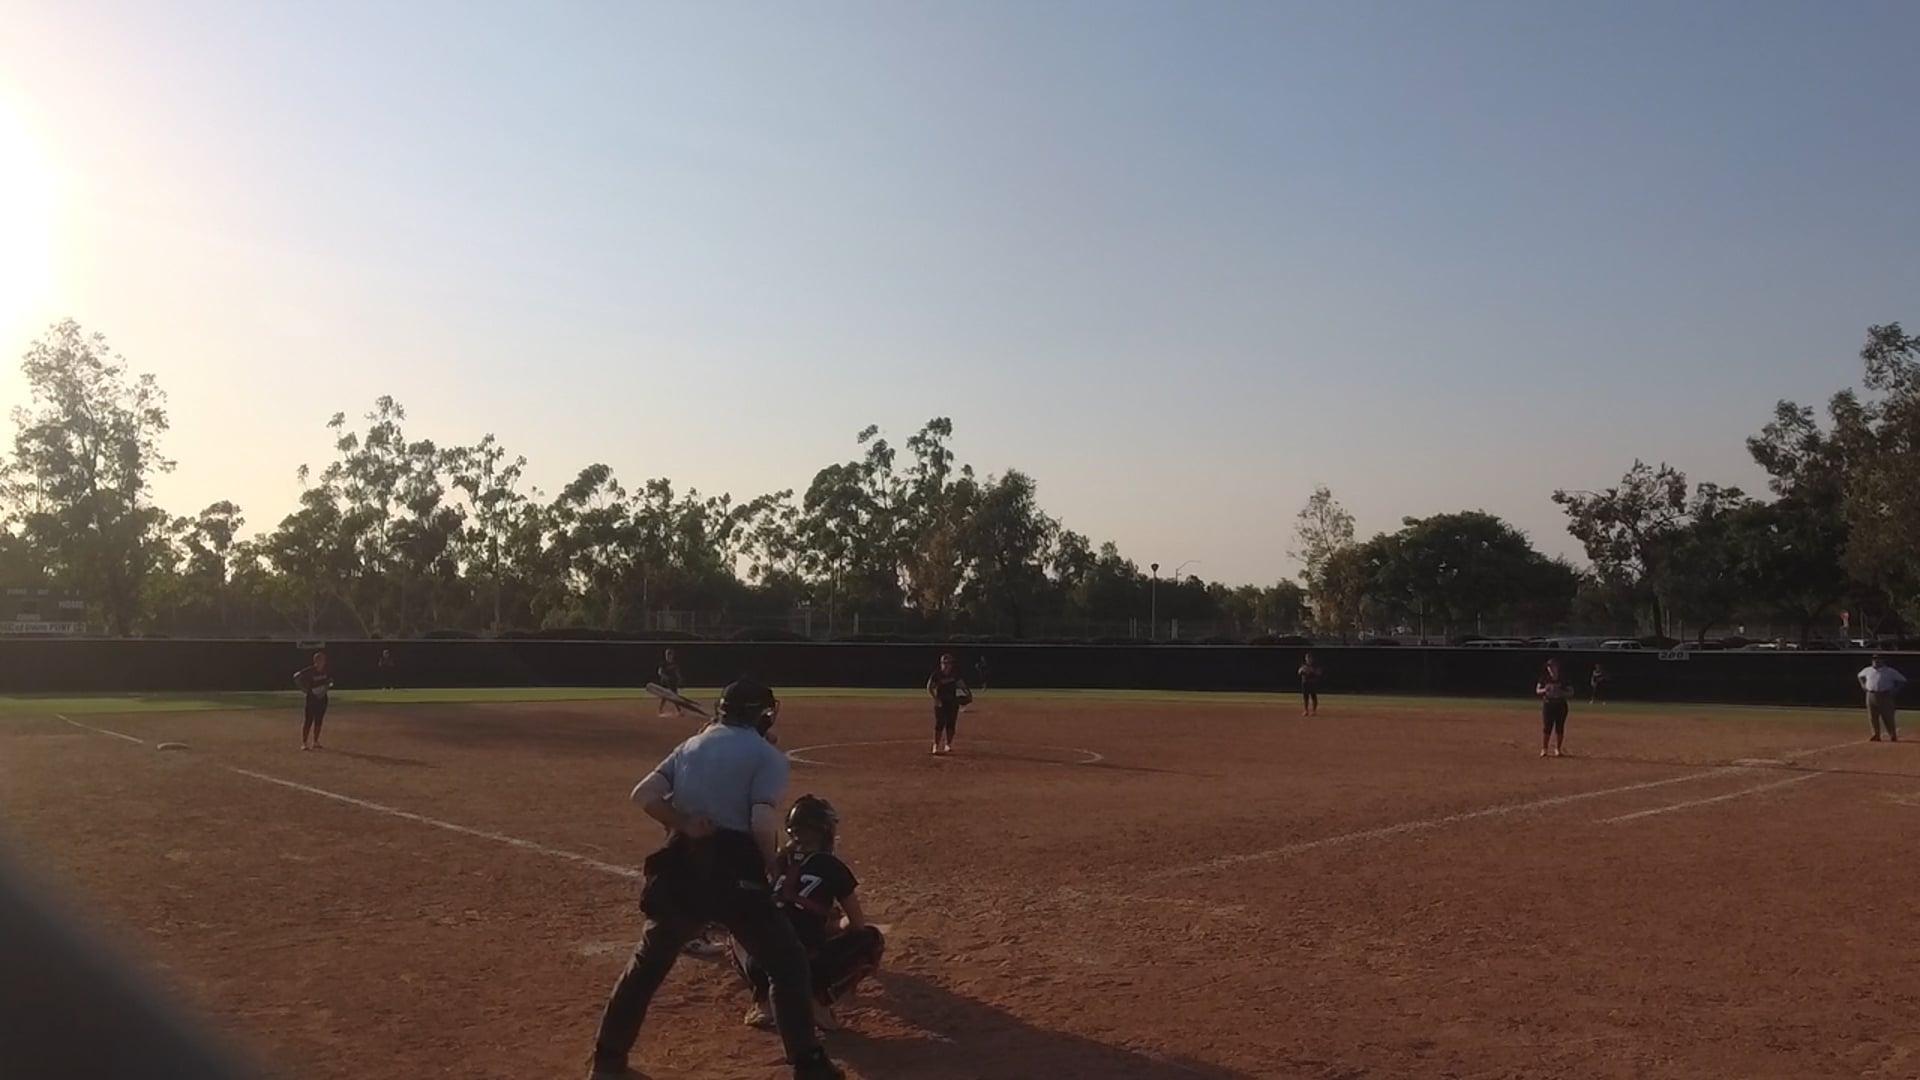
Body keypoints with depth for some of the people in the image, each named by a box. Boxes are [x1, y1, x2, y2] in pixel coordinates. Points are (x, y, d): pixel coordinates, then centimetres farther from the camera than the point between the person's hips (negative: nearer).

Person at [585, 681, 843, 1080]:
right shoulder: (767, 755, -1)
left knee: (649, 961, 23)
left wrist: (683, 825, 2)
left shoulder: (692, 745, 16)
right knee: (787, 963, 8)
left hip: (678, 868, 5)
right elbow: (763, 825, -13)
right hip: (733, 871, -5)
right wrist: (772, 867, 2)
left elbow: (644, 795, 4)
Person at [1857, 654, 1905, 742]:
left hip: (1885, 696, -4)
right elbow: (1860, 676, 30)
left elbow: (1903, 681, 1)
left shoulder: (1890, 671, -1)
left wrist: (1895, 690, -8)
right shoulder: (1867, 670, 10)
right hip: (1871, 696, 4)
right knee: (1873, 717, 5)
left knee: (1887, 717, -5)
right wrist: (1863, 685, 15)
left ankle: (1893, 736, 5)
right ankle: (1876, 735, 14)